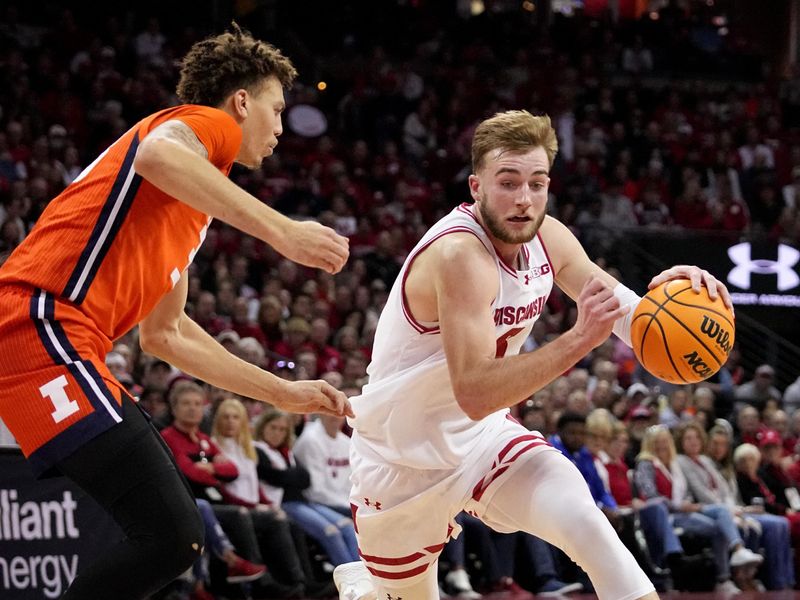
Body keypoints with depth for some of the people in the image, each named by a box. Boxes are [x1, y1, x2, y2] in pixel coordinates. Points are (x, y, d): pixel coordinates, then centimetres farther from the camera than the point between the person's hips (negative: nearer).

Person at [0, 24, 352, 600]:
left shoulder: (196, 208, 31)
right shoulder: (208, 122, 4)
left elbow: (165, 334, 38)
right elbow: (156, 153, -22)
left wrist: (283, 392, 39)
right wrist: (283, 230, -24)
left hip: (63, 339, 10)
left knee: (174, 528, 16)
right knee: (173, 535, -17)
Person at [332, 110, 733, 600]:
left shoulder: (548, 239, -9)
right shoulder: (459, 255, -32)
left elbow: (625, 313, -1)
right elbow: (474, 393, -40)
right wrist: (579, 340, -49)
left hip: (484, 439, 5)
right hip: (404, 462, -5)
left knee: (586, 523, -22)